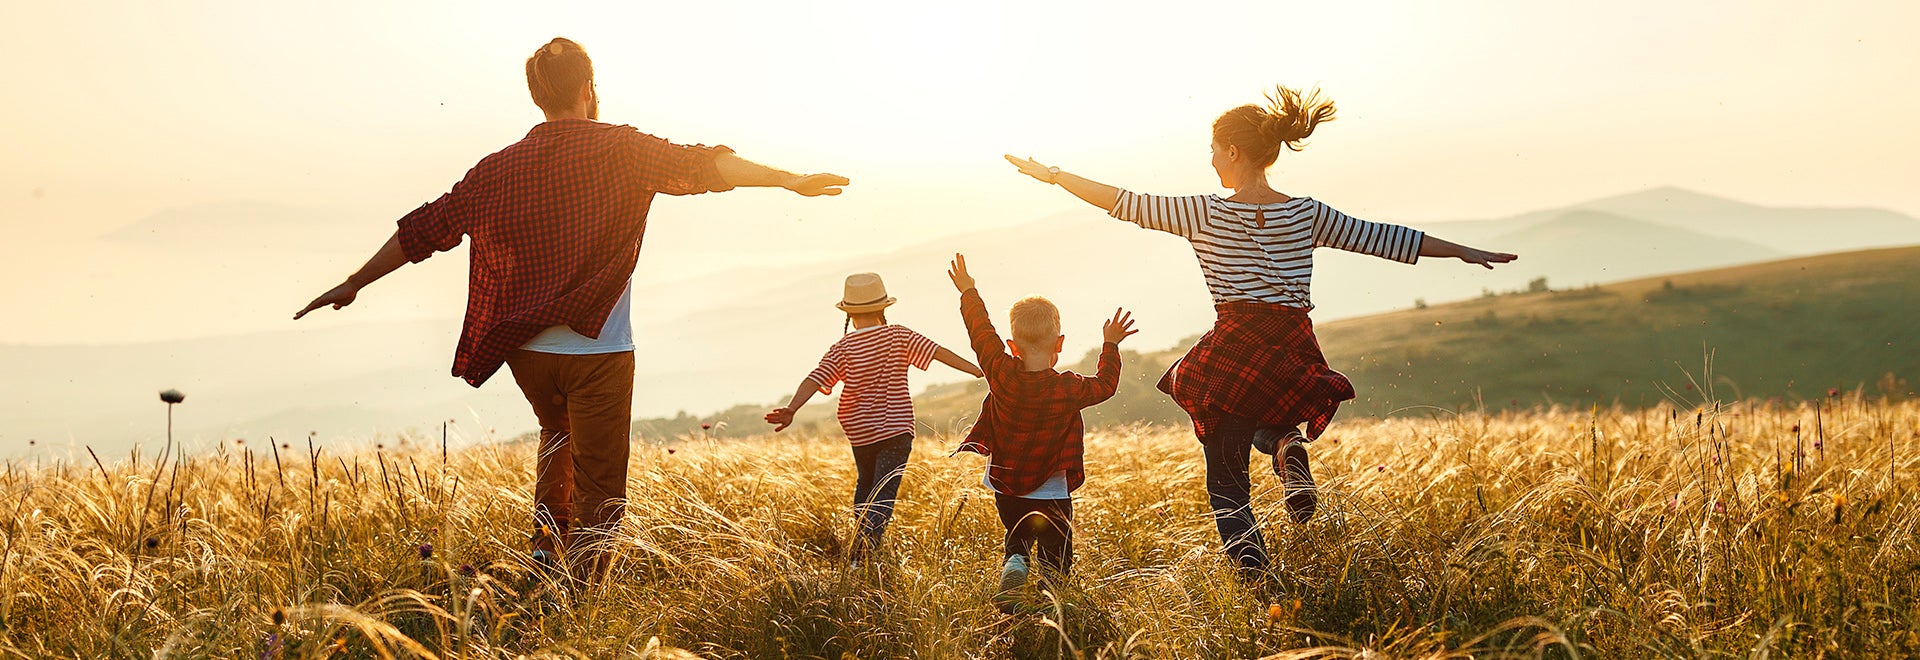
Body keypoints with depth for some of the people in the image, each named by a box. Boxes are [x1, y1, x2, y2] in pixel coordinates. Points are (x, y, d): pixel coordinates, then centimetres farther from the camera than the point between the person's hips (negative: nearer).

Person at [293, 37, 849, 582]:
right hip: (597, 350, -4)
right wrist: (789, 180, -12)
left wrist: (354, 284, 18)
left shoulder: (500, 168, 6)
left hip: (525, 351, 4)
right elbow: (699, 166, -14)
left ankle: (547, 546, 21)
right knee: (598, 491, 2)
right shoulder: (619, 149, -3)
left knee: (558, 435, 33)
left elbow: (425, 229, 9)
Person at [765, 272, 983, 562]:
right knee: (883, 495, -6)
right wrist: (977, 370, -7)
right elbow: (938, 352, -9)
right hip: (896, 429, -2)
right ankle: (859, 558, -22)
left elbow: (815, 379, -17)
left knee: (865, 485, 26)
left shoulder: (842, 349, -5)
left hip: (859, 433, 2)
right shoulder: (898, 336, -6)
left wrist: (791, 409, -22)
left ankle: (860, 545, 32)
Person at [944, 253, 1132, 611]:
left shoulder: (1002, 374, -12)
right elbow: (1105, 384, 5)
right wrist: (1110, 345, 18)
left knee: (1017, 542, 22)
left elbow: (981, 332, 1)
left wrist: (969, 292, 14)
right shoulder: (1069, 389, -14)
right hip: (1051, 494, -2)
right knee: (1055, 557, 10)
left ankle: (1013, 569, -8)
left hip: (1006, 490, 2)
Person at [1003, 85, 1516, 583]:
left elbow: (1126, 203, 0)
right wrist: (1463, 251, 23)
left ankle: (1249, 562, -16)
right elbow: (1381, 237, 12)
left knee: (1226, 482, 7)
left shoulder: (1205, 214, -3)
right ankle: (1289, 446, 2)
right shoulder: (1307, 215, 6)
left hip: (1234, 353, -3)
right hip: (1295, 354, 3)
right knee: (1268, 421, 36)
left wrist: (1053, 175, 10)